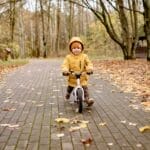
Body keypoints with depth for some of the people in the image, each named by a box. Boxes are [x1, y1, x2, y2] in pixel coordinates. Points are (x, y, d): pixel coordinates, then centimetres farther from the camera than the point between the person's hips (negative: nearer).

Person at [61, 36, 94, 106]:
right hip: (72, 77, 1)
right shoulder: (68, 57, -4)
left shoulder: (84, 56, -2)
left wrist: (90, 69, -29)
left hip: (82, 78, -1)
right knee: (70, 87, 19)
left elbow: (89, 63, -8)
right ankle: (68, 94, 51)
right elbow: (65, 64, -12)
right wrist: (65, 70, -32)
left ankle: (87, 99, -14)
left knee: (85, 88, -17)